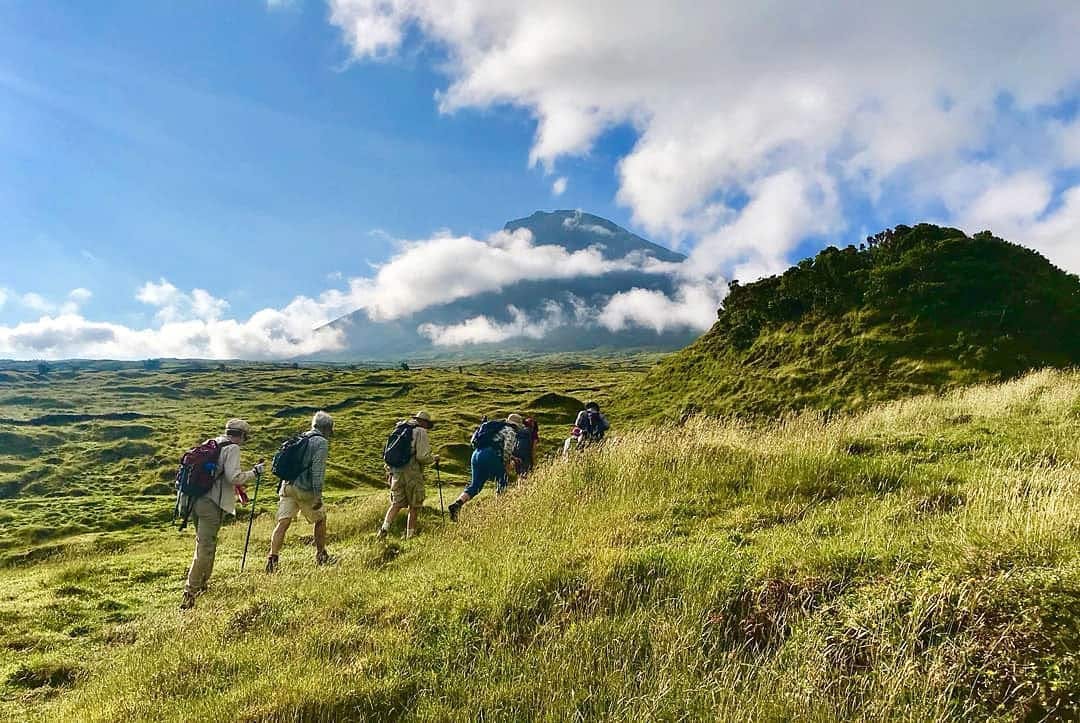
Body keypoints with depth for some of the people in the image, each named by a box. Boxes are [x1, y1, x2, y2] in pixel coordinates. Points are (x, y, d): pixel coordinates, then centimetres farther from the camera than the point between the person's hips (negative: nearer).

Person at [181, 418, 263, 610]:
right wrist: (254, 472, -3)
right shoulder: (232, 448, -8)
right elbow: (234, 477, -18)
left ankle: (202, 584, 33)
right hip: (212, 504, -9)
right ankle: (189, 593, -8)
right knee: (205, 549, -7)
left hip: (196, 501, 9)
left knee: (206, 544, 22)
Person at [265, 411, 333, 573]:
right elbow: (318, 469, -16)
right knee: (320, 519, 15)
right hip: (305, 489, -6)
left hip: (287, 486, 6)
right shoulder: (321, 442, -6)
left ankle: (273, 557, -14)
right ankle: (321, 556, 24)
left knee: (283, 523, -2)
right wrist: (318, 494, -18)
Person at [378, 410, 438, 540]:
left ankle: (385, 528, -6)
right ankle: (410, 535, 10)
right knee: (414, 506, 7)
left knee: (396, 504, 12)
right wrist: (434, 458, 3)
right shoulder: (421, 433, -6)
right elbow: (422, 456, -16)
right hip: (412, 473, -6)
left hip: (396, 472, 6)